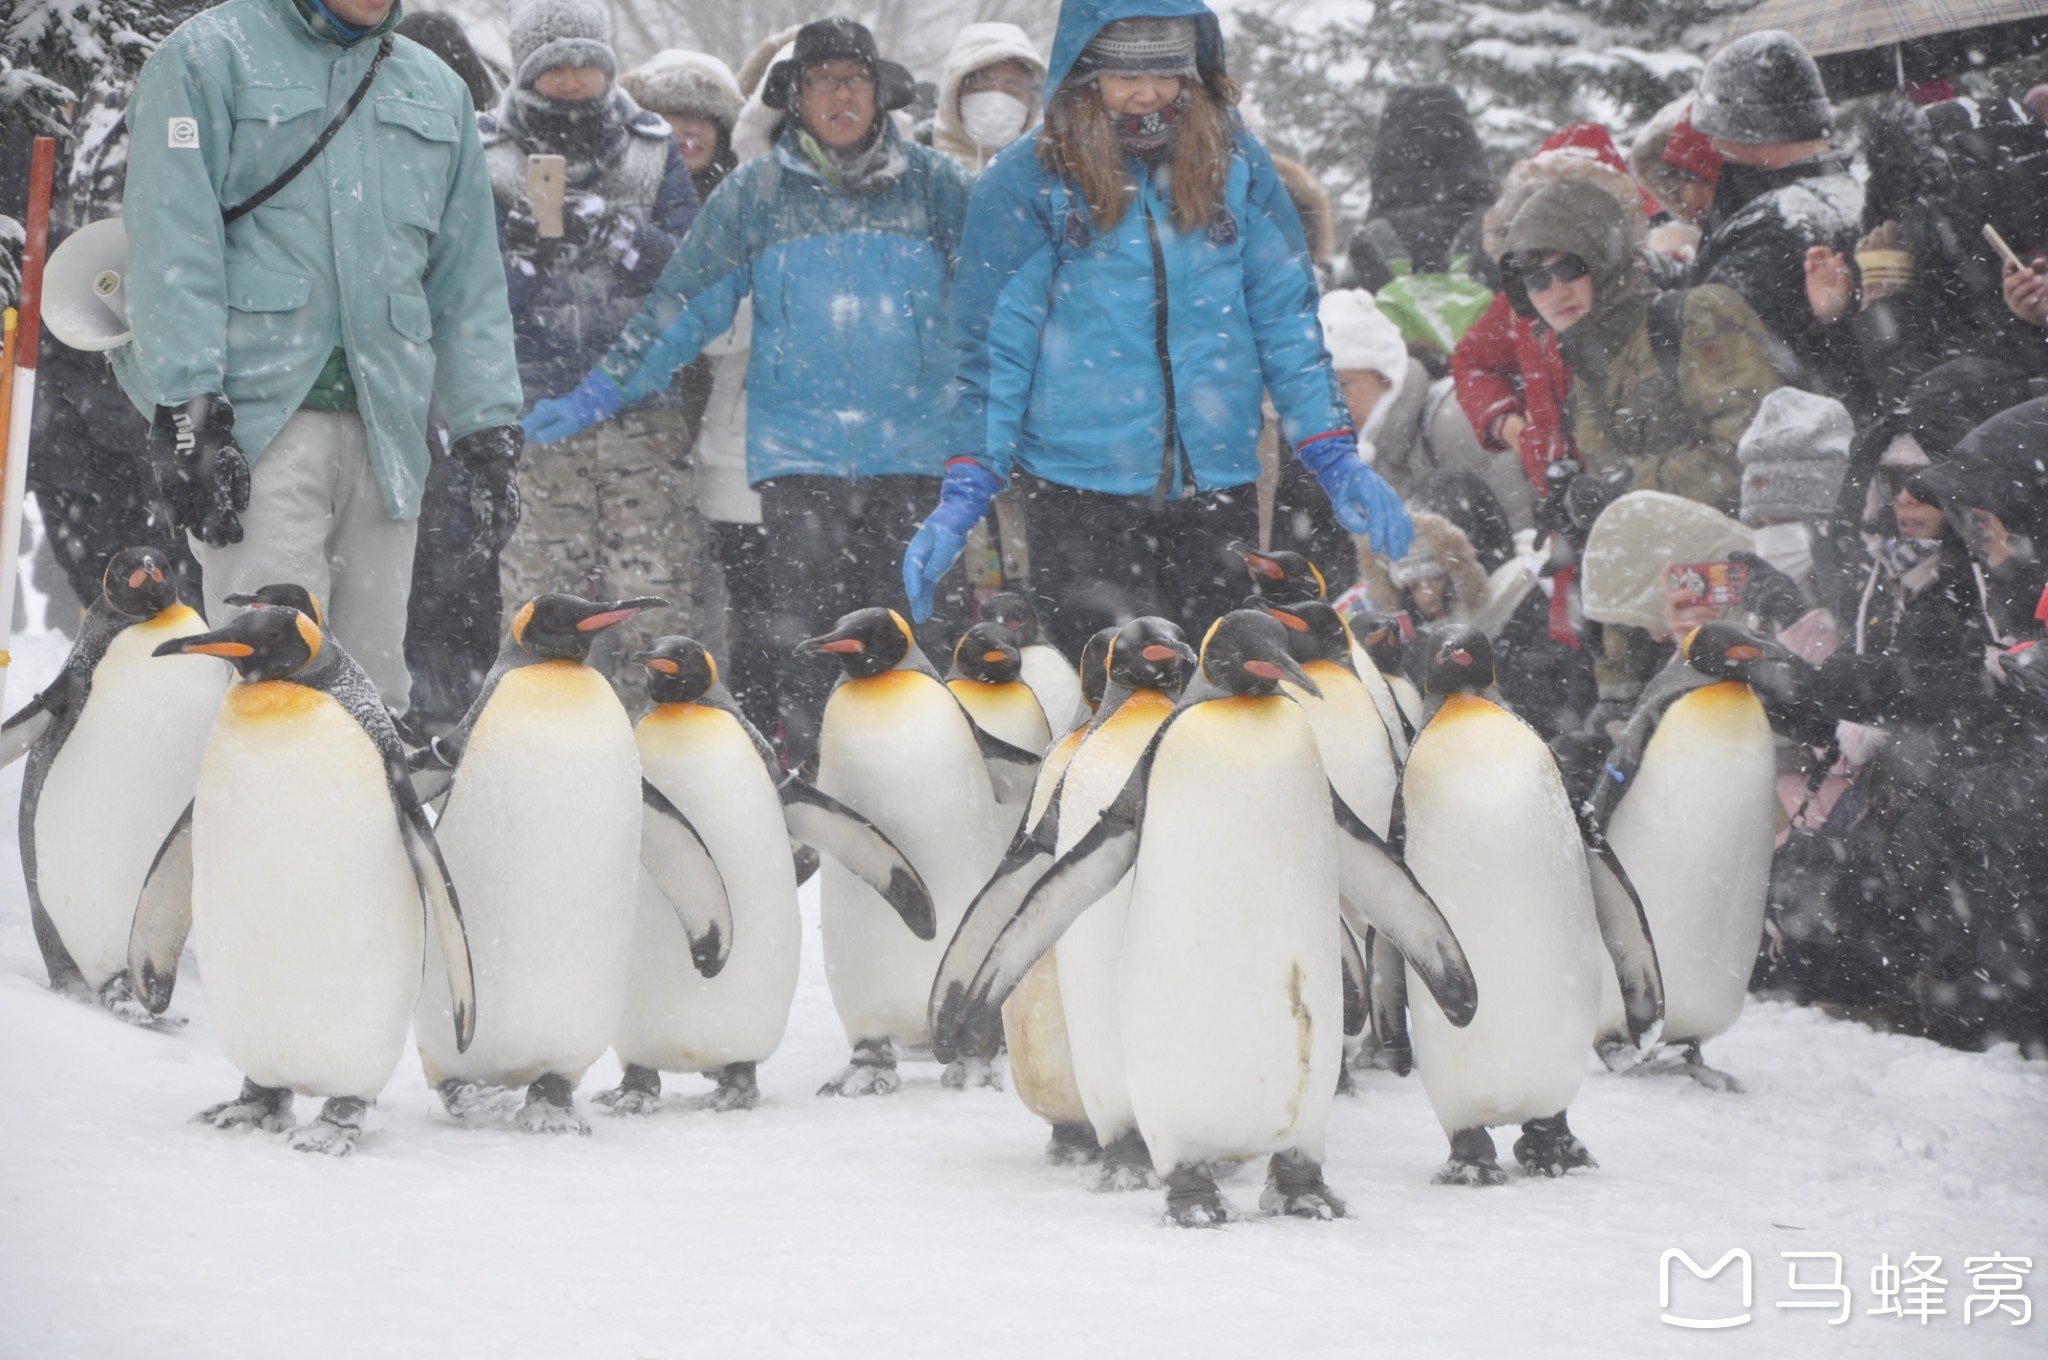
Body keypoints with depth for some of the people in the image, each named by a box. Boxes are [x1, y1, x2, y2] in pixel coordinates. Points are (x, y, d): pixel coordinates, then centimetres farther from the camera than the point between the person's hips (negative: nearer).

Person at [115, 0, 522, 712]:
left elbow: (468, 278, 21)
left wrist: (490, 426, 12)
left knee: (376, 681, 3)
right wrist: (188, 415, -15)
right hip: (257, 417, -5)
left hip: (385, 428, 5)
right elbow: (171, 246, -6)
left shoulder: (436, 87, 20)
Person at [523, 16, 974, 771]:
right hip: (797, 447, 0)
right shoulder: (757, 191, 7)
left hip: (912, 451, 0)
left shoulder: (934, 184, 8)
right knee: (807, 627, -6)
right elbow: (681, 304, 7)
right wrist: (599, 392, 2)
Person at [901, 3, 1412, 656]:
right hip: (1079, 495, -3)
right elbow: (995, 352, -1)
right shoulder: (1026, 184, -3)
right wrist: (965, 491, -10)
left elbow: (1286, 325, 9)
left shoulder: (1237, 166, 5)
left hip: (1218, 488, 3)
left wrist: (1336, 459, 0)